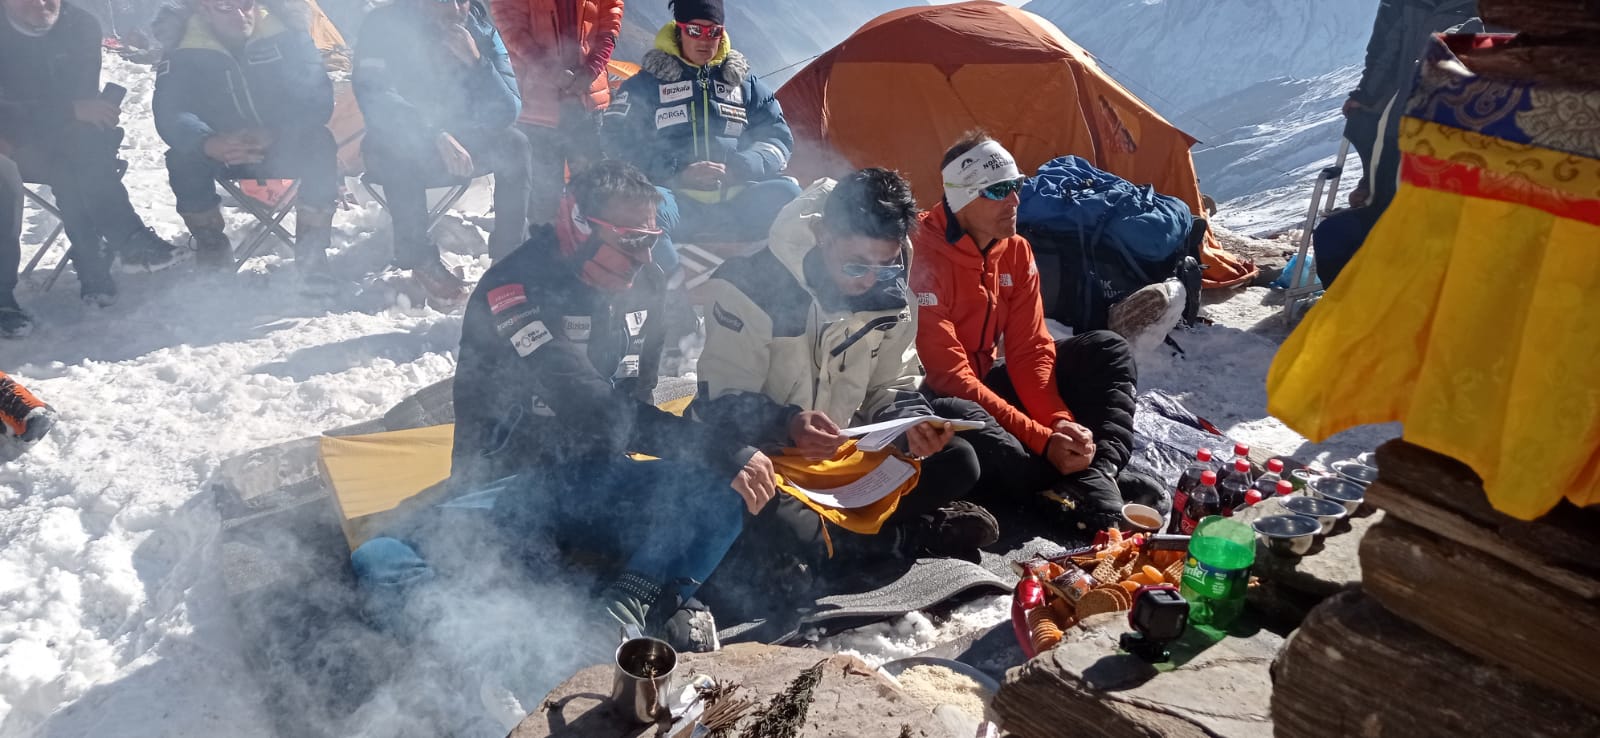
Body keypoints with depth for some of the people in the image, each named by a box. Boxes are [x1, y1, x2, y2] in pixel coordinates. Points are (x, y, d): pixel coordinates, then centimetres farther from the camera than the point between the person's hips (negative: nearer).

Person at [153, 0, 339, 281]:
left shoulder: (286, 36, -13)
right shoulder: (184, 53, -12)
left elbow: (317, 98, -22)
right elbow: (170, 113, -23)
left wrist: (273, 134, -41)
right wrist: (209, 144, -47)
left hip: (283, 150, -1)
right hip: (222, 154, 1)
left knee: (318, 144, -32)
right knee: (182, 158, -29)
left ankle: (312, 253, -22)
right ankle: (211, 248, -5)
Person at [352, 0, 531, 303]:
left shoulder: (482, 31, -6)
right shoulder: (386, 26, -13)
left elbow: (507, 112, -13)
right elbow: (373, 96, -25)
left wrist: (475, 60, -28)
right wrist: (436, 136, -37)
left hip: (463, 141, 3)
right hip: (399, 148, -3)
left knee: (514, 144, -21)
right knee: (399, 149, -35)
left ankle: (508, 254, -17)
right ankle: (420, 259, -24)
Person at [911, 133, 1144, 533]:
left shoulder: (1016, 251, -1)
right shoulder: (923, 258, -25)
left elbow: (1030, 351, -2)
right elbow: (949, 377, -29)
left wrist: (1062, 425, -21)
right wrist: (1042, 440, -31)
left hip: (987, 382, 8)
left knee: (1105, 351, -4)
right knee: (998, 454, -41)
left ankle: (1098, 474, -23)